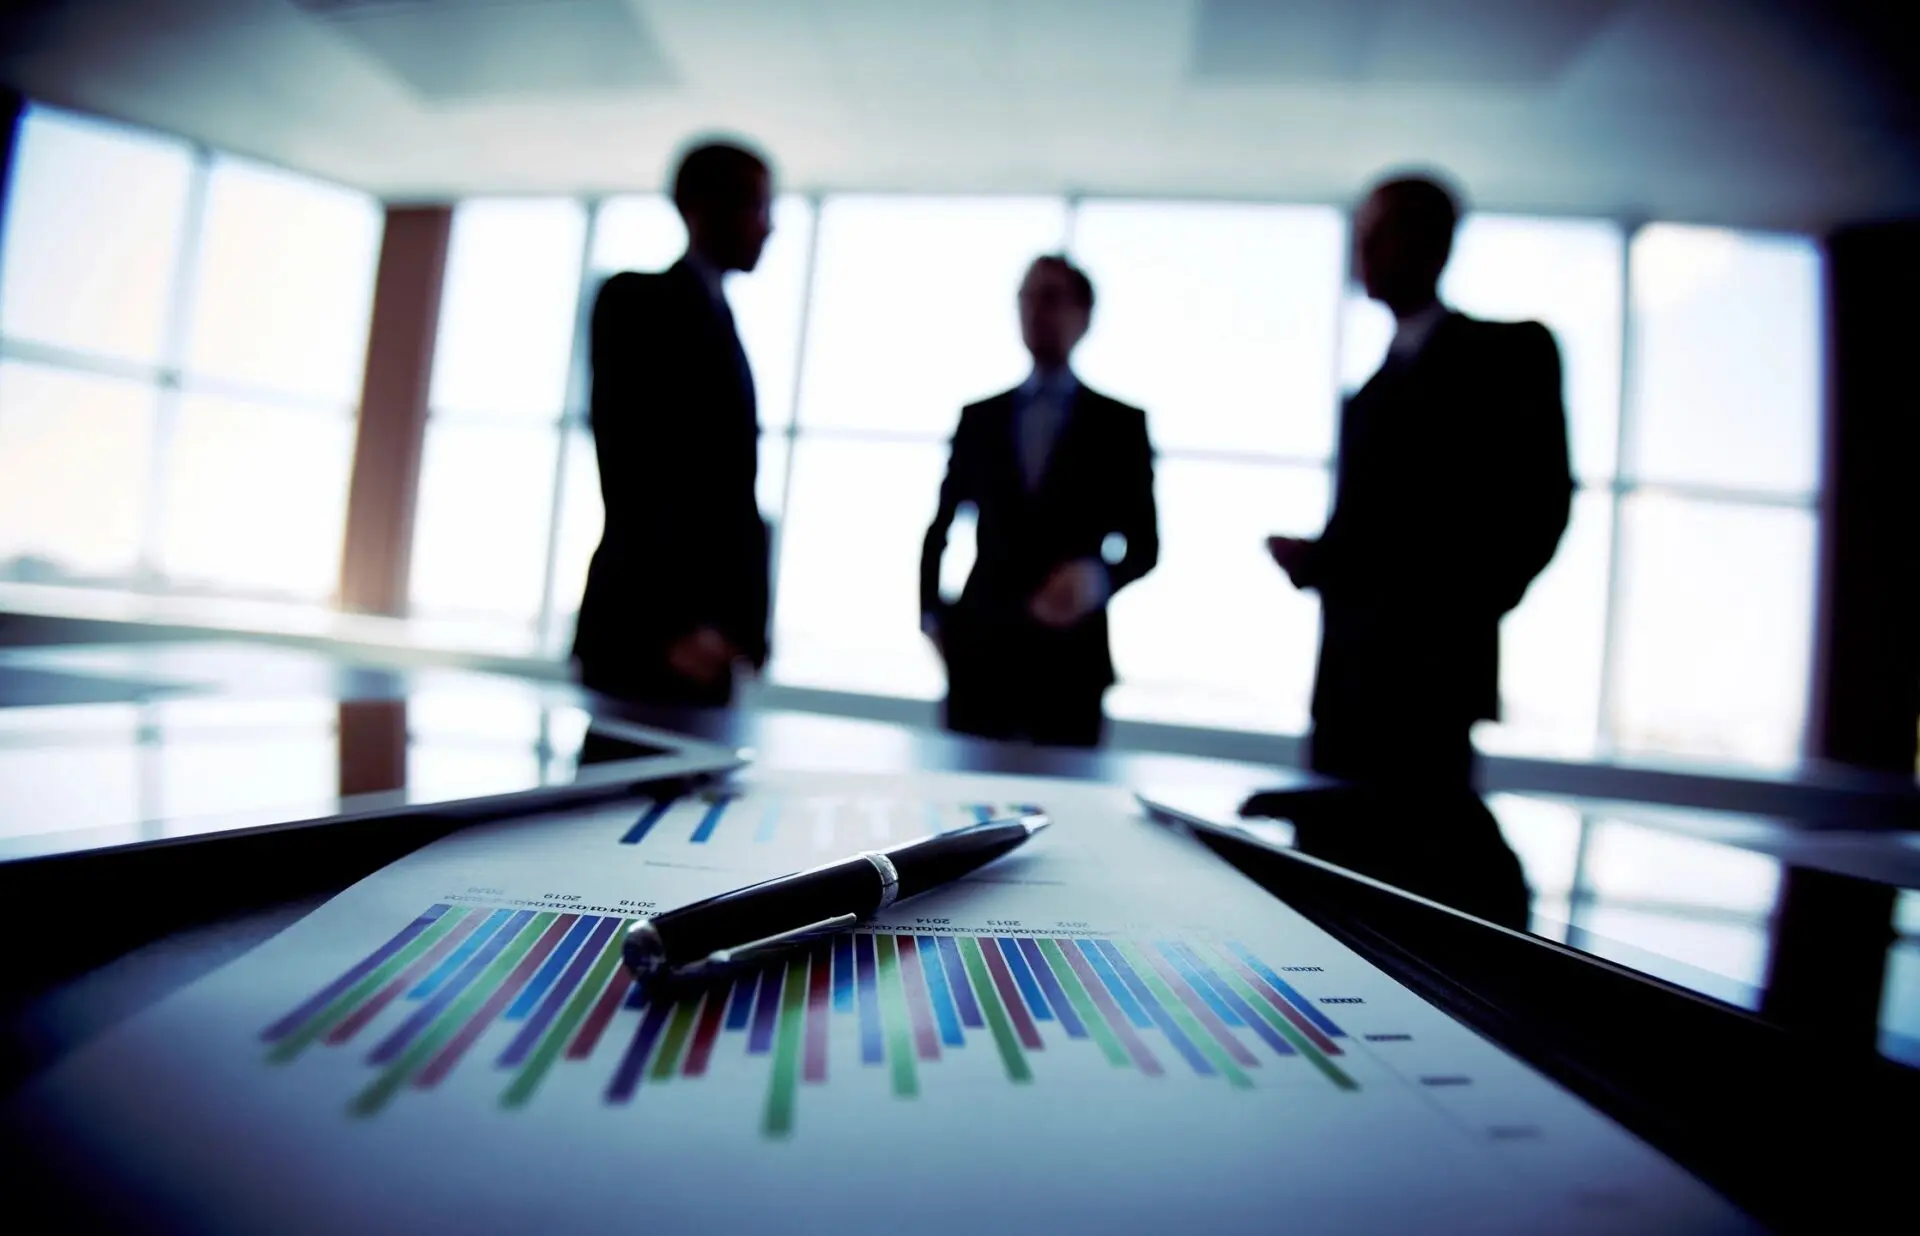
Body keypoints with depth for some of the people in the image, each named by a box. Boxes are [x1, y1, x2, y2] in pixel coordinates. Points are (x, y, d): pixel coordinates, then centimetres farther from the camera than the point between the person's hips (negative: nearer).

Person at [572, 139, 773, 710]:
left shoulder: (717, 317, 20)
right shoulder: (637, 299, -3)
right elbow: (629, 467, -14)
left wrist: (741, 622, 10)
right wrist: (672, 621, -20)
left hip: (707, 626, 7)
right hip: (650, 627, -7)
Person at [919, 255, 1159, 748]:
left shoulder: (1121, 424, 6)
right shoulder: (978, 417, 12)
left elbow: (1144, 542, 3)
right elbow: (941, 526, 15)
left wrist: (1098, 577, -17)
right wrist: (932, 613, 5)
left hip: (1070, 657, -1)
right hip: (980, 648, 2)